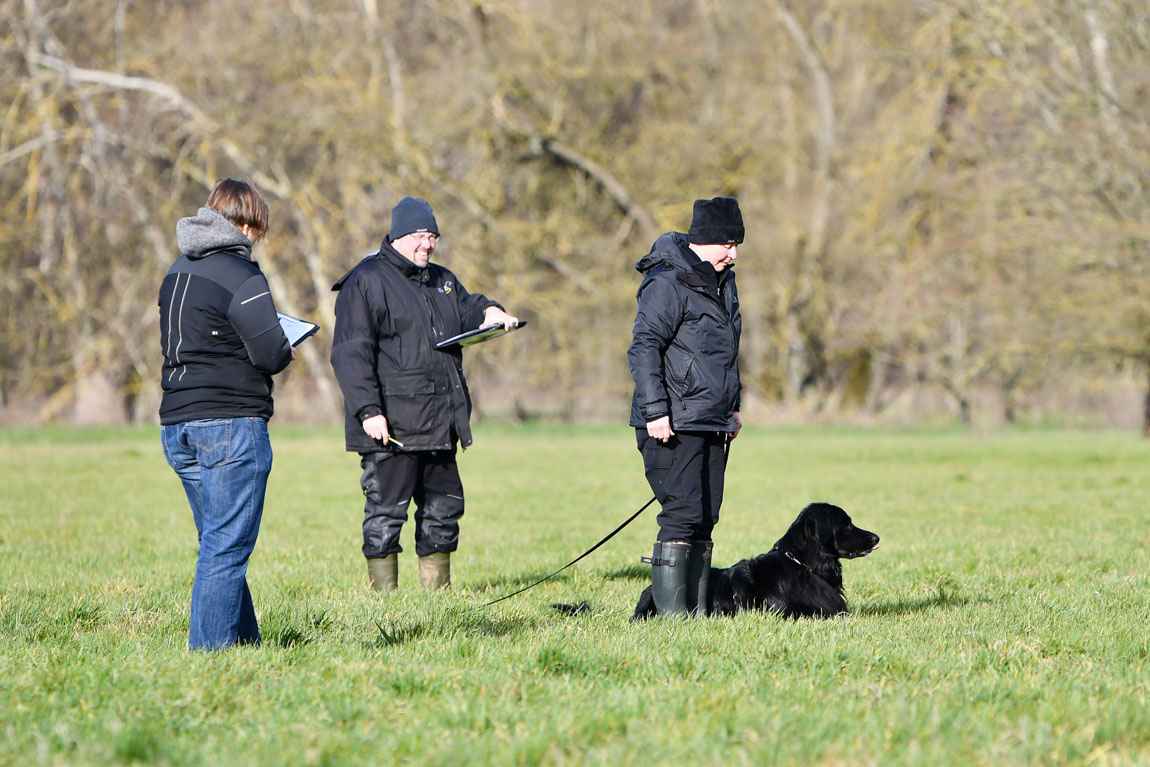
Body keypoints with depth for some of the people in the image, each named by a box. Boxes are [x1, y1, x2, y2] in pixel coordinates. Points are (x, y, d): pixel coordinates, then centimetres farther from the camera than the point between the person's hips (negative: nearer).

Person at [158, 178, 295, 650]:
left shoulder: (178, 272, 15)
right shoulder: (240, 276, -11)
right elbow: (270, 354, -16)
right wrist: (286, 354, 8)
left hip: (177, 425, 8)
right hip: (230, 424, -8)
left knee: (217, 541, 15)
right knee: (227, 546, -6)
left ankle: (244, 638, 21)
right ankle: (210, 647, -9)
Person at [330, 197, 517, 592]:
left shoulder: (441, 281, 20)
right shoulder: (366, 282, -5)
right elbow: (351, 353, -11)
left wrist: (491, 313, -2)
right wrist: (369, 411, -20)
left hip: (439, 425, 8)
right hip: (391, 426, -8)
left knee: (444, 507, 12)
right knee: (386, 512, -6)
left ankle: (439, 589, 22)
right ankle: (384, 596, 0)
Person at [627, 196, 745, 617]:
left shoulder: (721, 282, 17)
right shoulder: (667, 283, -12)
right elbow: (644, 347, -16)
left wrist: (732, 406, 26)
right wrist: (655, 410, -21)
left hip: (713, 425, 9)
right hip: (675, 425, -9)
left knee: (705, 519, 8)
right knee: (683, 514, -12)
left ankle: (697, 610, 11)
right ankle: (671, 612, -10)